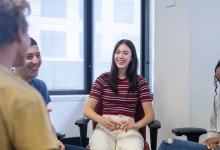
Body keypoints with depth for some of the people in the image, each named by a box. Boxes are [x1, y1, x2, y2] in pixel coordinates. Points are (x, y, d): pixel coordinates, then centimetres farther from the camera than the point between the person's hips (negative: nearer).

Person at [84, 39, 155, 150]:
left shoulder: (140, 82, 8)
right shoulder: (103, 79, 7)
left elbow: (150, 114, 3)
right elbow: (87, 109, 3)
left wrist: (136, 125, -19)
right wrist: (102, 120, -20)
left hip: (128, 128, 0)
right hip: (105, 126, 1)